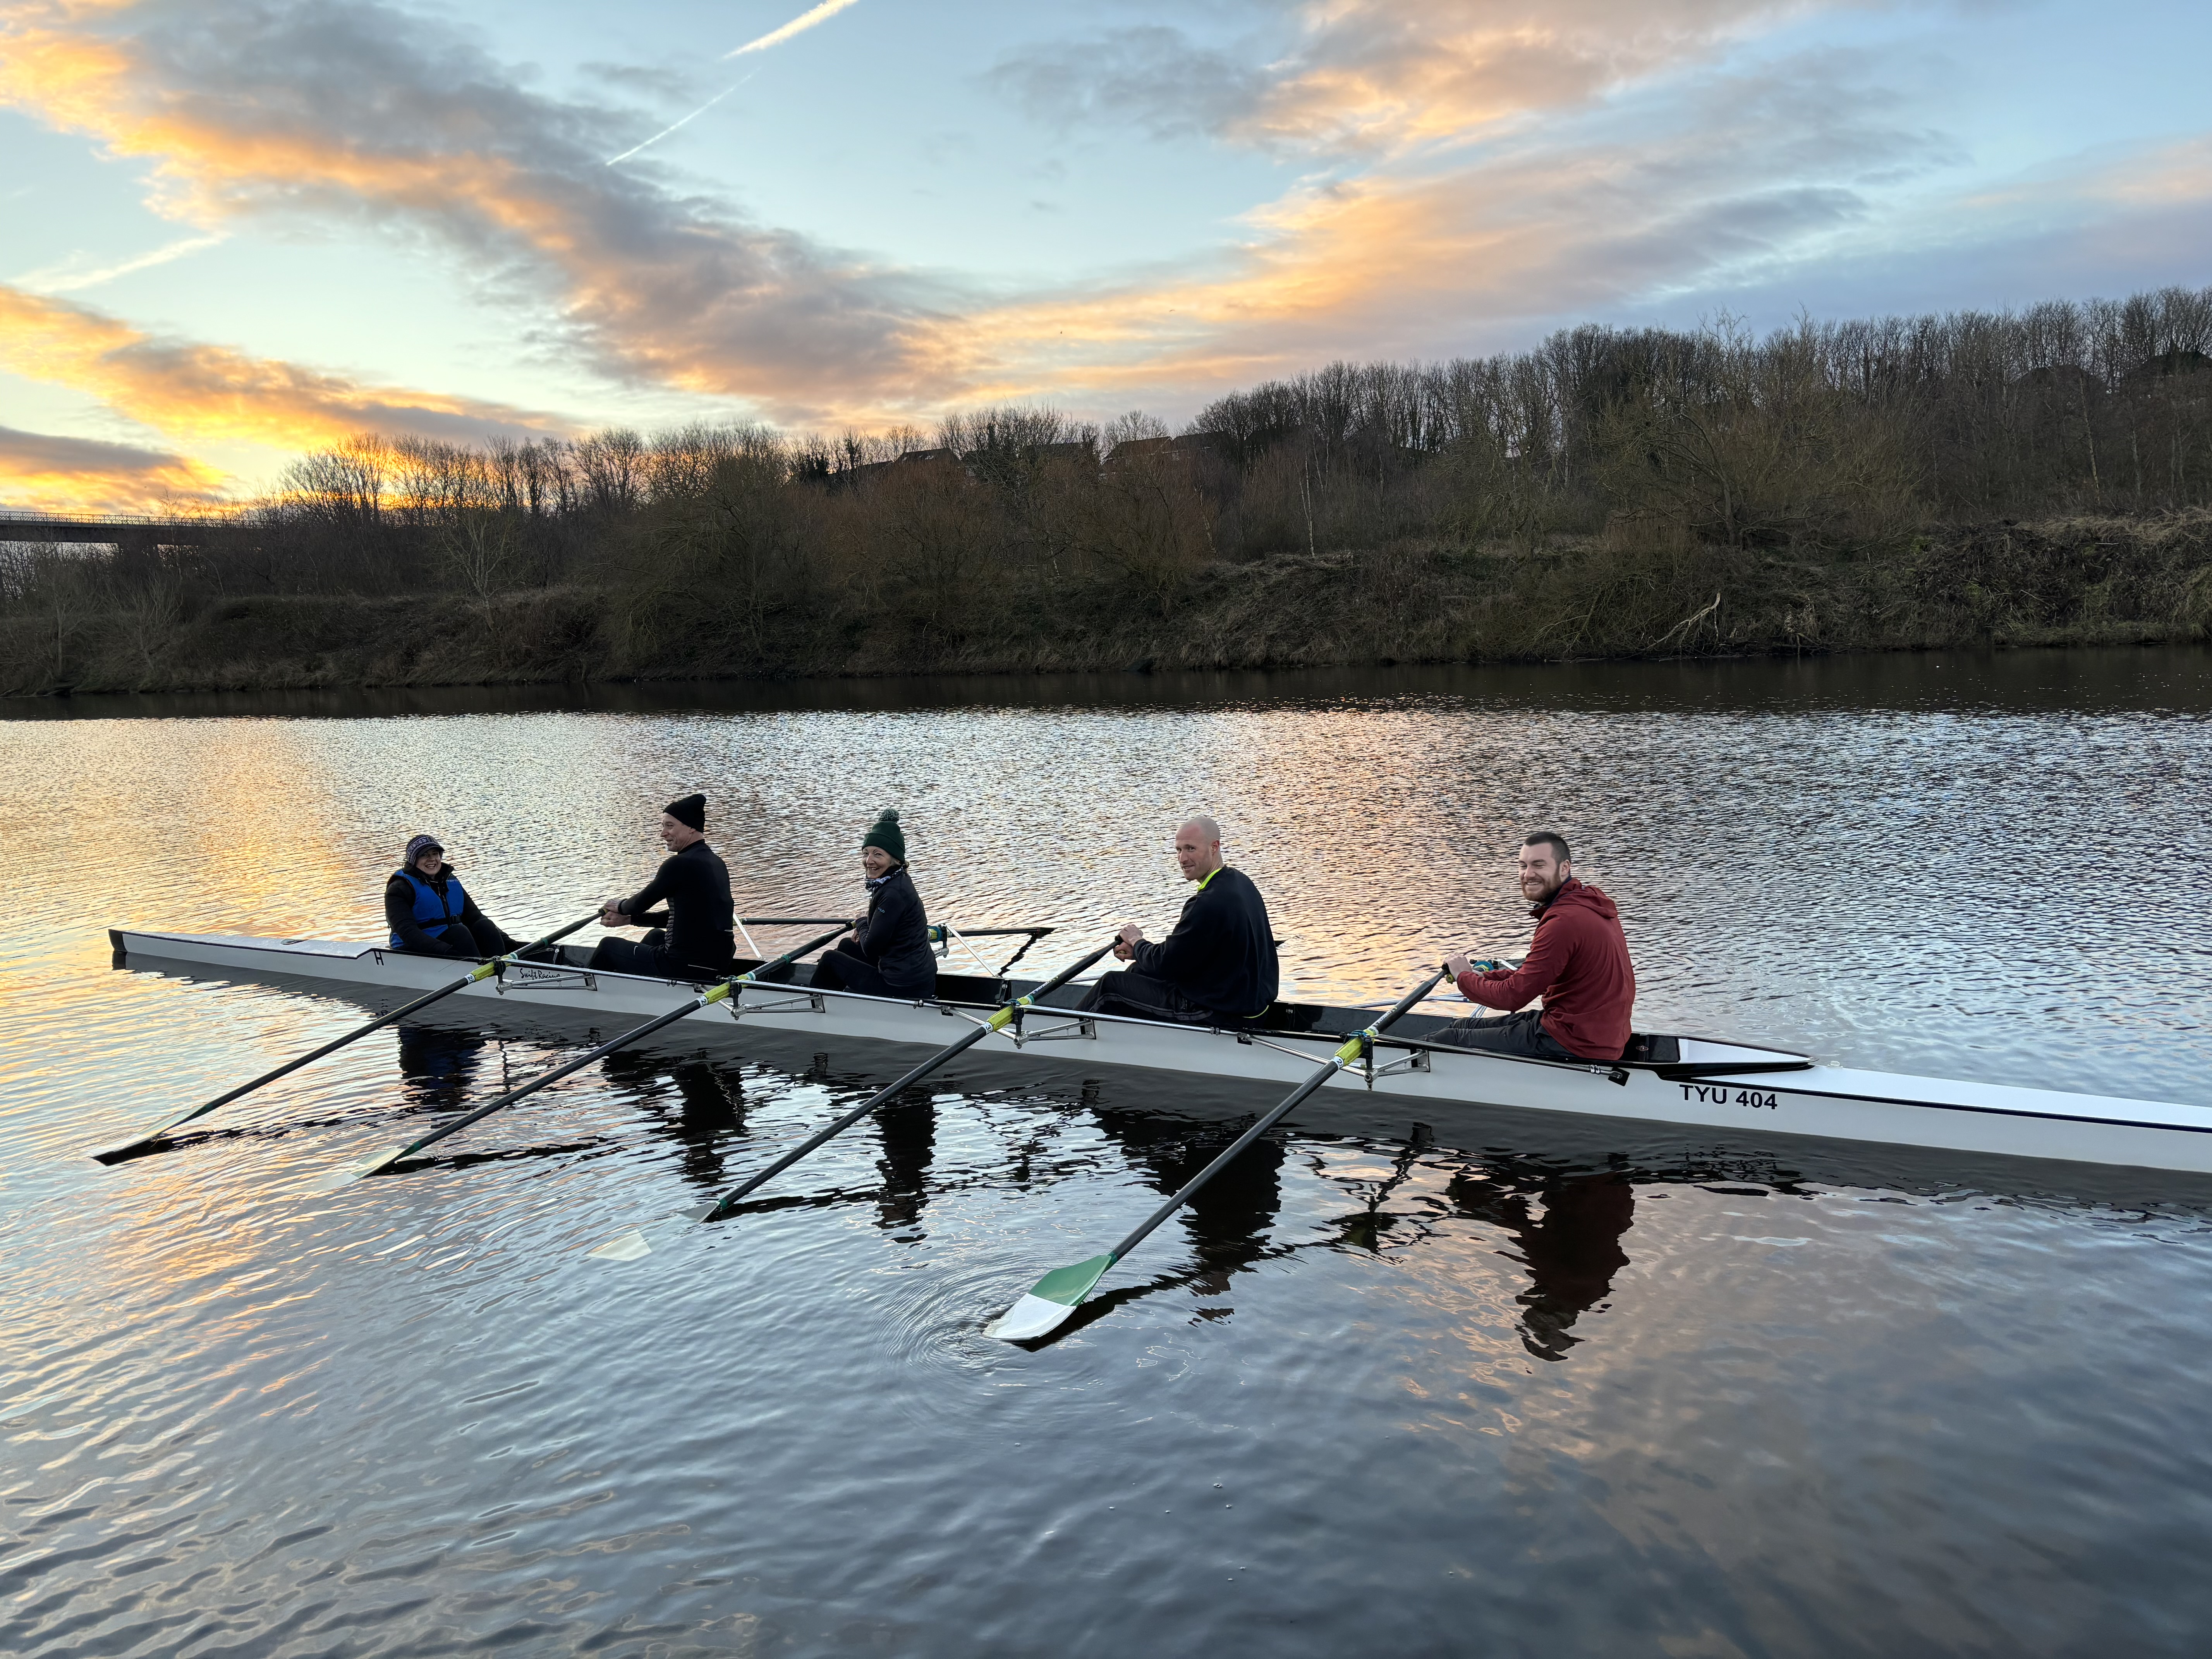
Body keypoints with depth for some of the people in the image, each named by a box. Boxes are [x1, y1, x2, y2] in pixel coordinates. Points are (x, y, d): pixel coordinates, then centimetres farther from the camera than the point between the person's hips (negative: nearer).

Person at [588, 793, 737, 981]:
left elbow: (644, 900, -4)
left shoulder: (680, 864, -17)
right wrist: (629, 919, 19)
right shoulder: (717, 864, 9)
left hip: (685, 969, -8)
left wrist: (621, 907, 19)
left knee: (608, 946, 15)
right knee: (656, 936, 38)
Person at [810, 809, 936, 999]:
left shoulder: (894, 894, -25)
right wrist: (865, 928, 3)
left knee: (830, 958, 9)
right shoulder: (898, 881, 5)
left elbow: (871, 948, -20)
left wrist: (862, 924, -1)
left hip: (904, 988, -9)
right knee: (847, 946, 27)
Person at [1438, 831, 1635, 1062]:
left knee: (1446, 1040, -4)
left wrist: (1464, 976, -1)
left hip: (1573, 1046, -10)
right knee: (1461, 1027, 19)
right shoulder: (1591, 901, 9)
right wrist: (1487, 975, 6)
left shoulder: (1564, 922, -24)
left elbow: (1513, 996, -19)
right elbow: (1535, 973, 17)